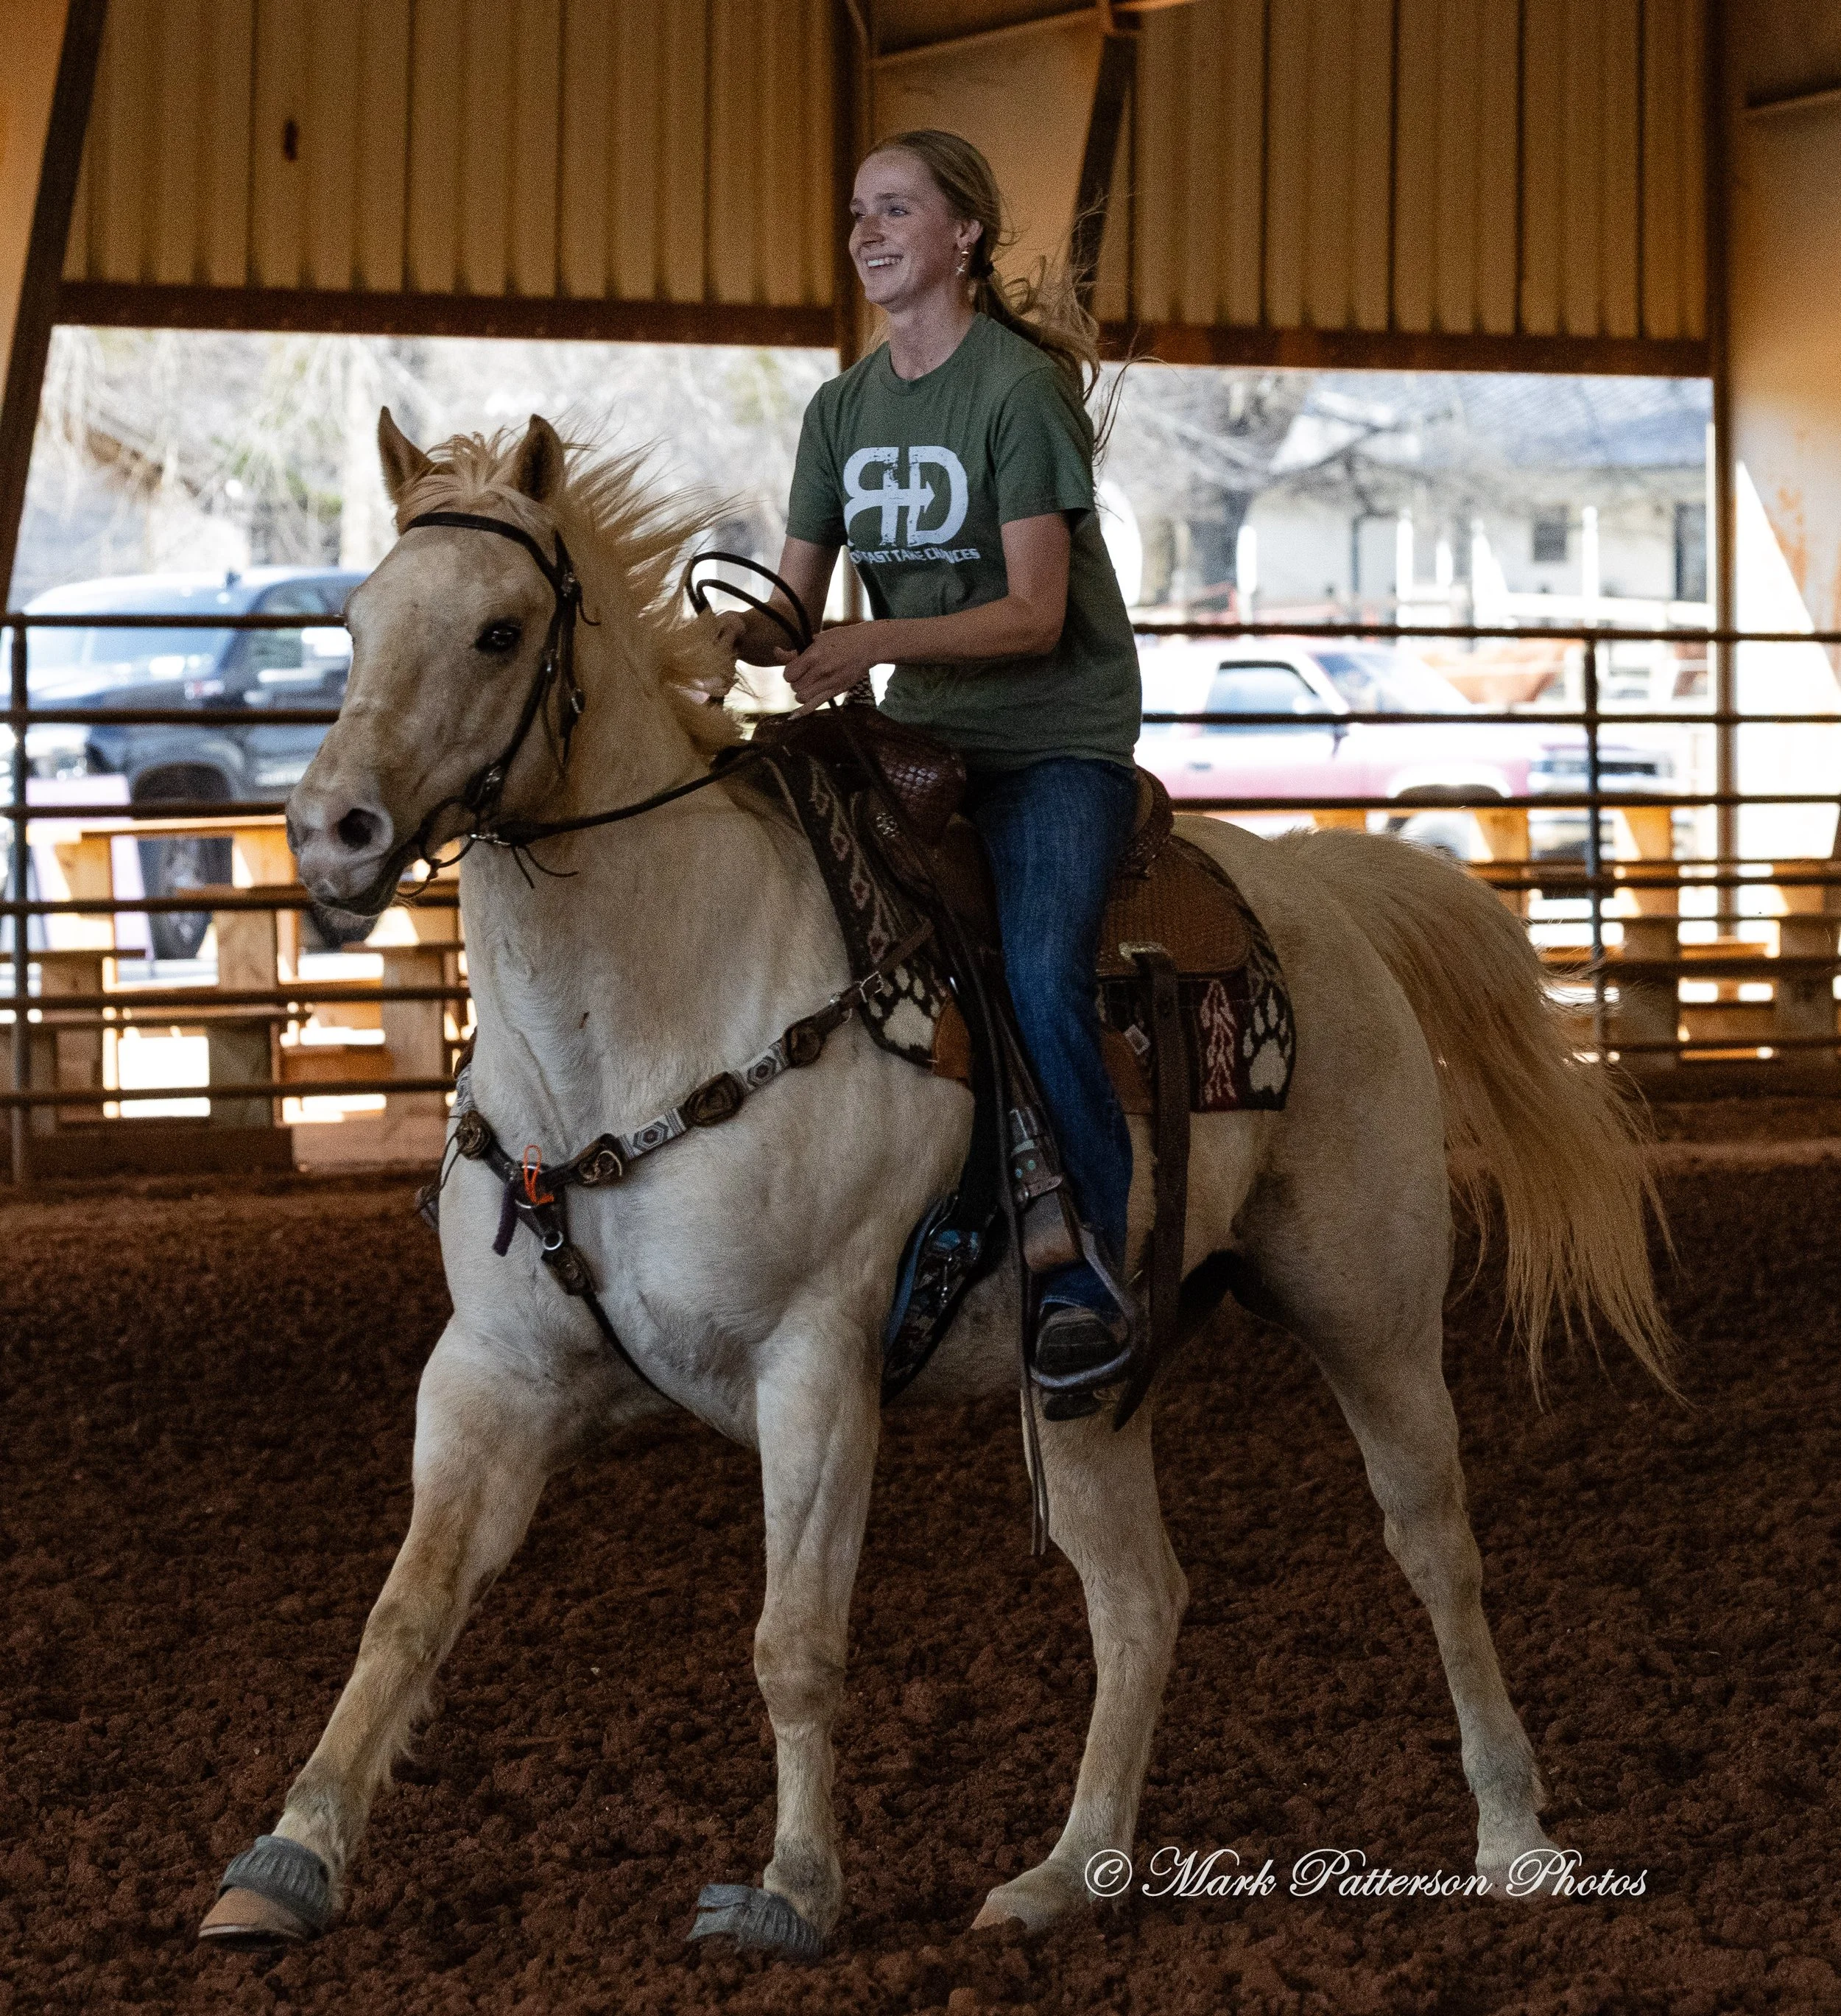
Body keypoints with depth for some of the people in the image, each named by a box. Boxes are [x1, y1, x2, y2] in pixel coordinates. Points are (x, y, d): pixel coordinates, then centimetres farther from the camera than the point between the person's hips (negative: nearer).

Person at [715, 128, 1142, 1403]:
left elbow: (1034, 615, -18)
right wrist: (752, 633, -16)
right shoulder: (844, 409, 9)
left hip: (1056, 739, -6)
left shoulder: (1020, 388, -12)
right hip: (919, 736, 6)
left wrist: (878, 641, -31)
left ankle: (1091, 1283, -20)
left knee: (1039, 980, -27)